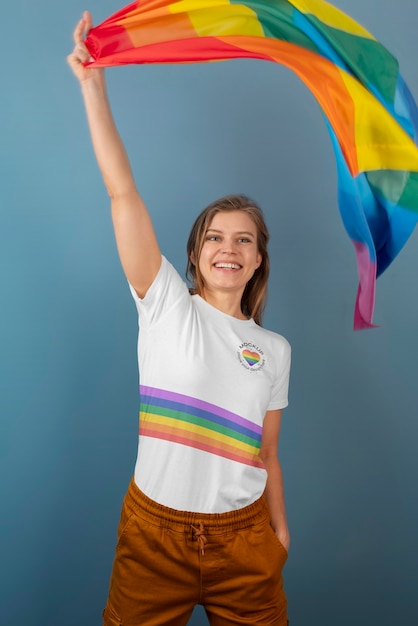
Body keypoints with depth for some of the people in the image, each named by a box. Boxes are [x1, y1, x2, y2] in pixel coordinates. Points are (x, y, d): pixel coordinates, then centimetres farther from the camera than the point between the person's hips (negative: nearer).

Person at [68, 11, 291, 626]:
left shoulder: (274, 350, 3)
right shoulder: (167, 305, -6)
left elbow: (266, 456, 8)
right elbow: (122, 191, -14)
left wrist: (281, 540, 8)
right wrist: (93, 83, -17)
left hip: (243, 537, 3)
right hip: (154, 529, -2)